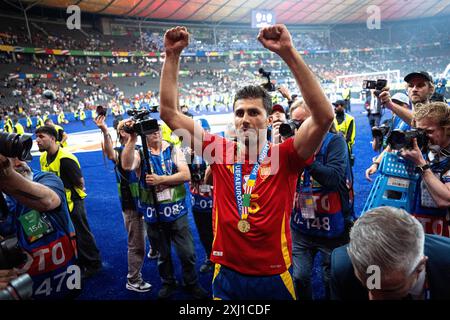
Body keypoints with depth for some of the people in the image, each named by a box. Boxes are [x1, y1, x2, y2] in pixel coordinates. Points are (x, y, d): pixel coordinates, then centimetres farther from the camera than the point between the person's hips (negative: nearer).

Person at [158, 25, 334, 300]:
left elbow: (324, 116, -27)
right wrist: (172, 55, -11)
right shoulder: (220, 151, -5)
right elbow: (170, 113, -4)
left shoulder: (284, 157, -12)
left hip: (274, 277, -1)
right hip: (227, 275, 2)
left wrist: (289, 53, -32)